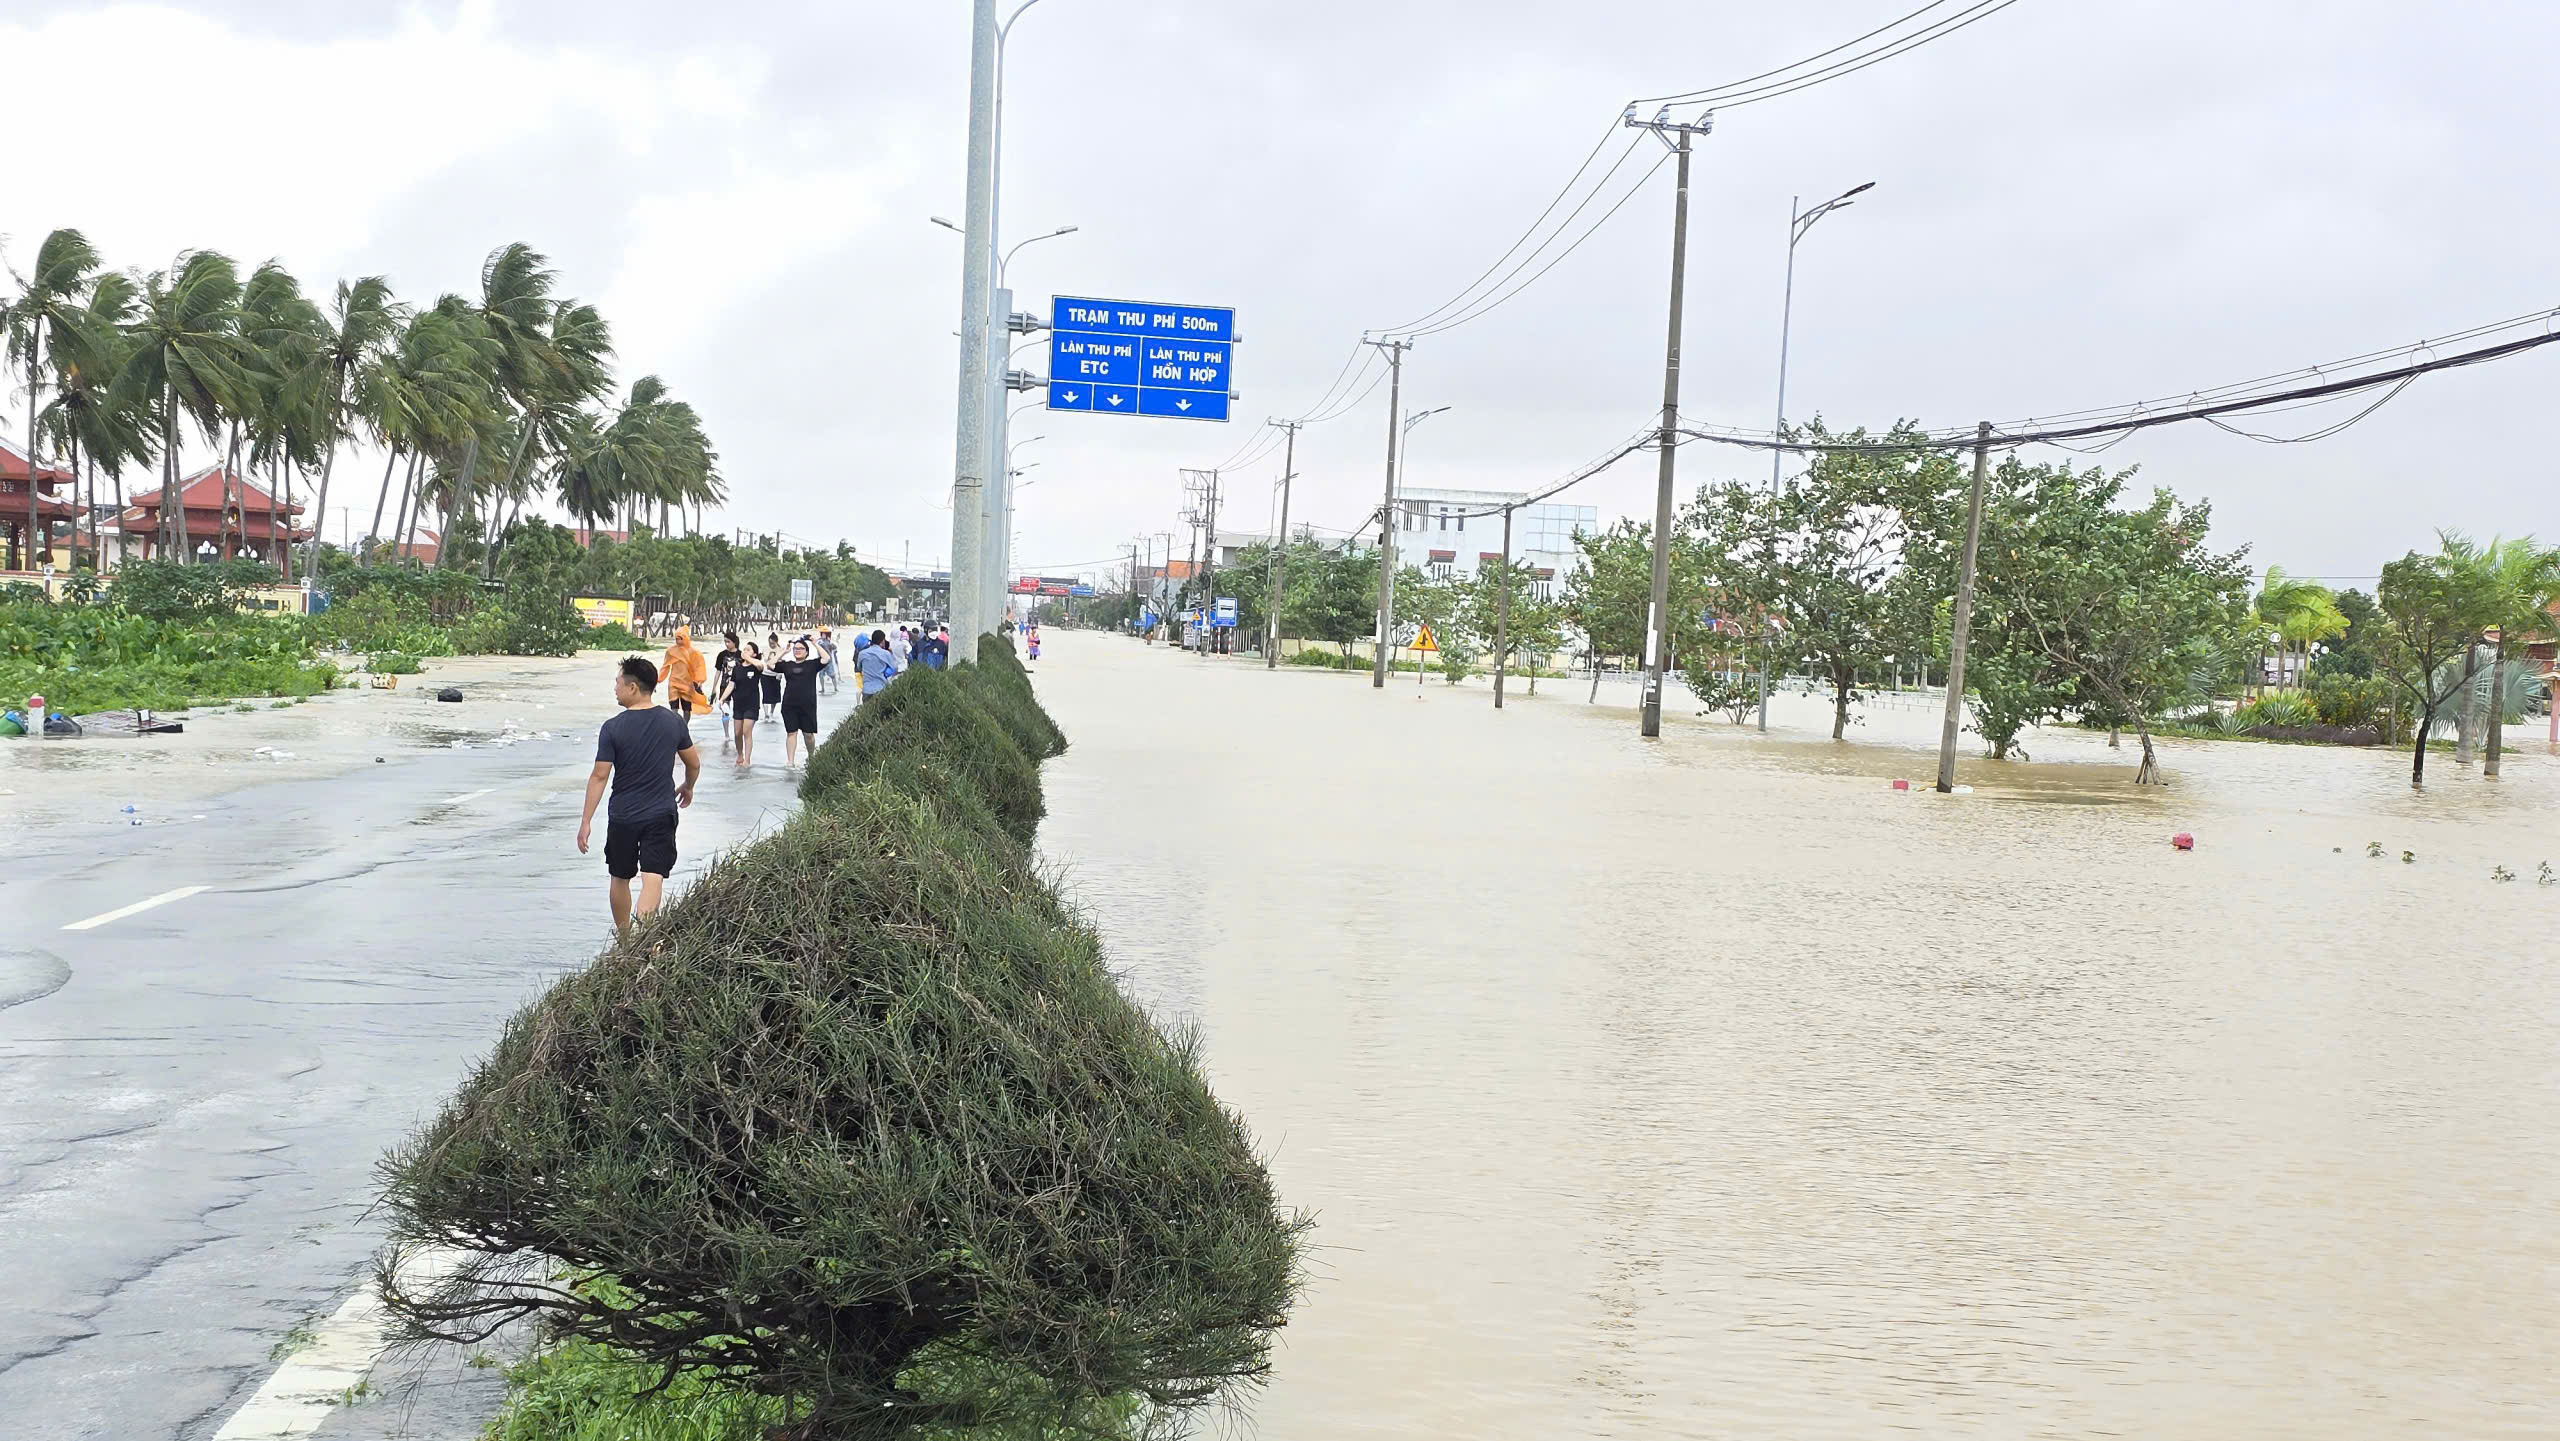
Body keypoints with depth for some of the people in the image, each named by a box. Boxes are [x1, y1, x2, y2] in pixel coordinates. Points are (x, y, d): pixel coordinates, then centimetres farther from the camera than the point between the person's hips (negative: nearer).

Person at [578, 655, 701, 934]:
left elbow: (599, 776, -11)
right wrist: (688, 787, 31)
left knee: (620, 879, 17)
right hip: (662, 815, 1)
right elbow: (694, 763, 10)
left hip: (622, 817, -1)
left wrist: (586, 820, -5)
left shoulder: (613, 728, -11)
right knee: (653, 879, -6)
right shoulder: (674, 722, -2)